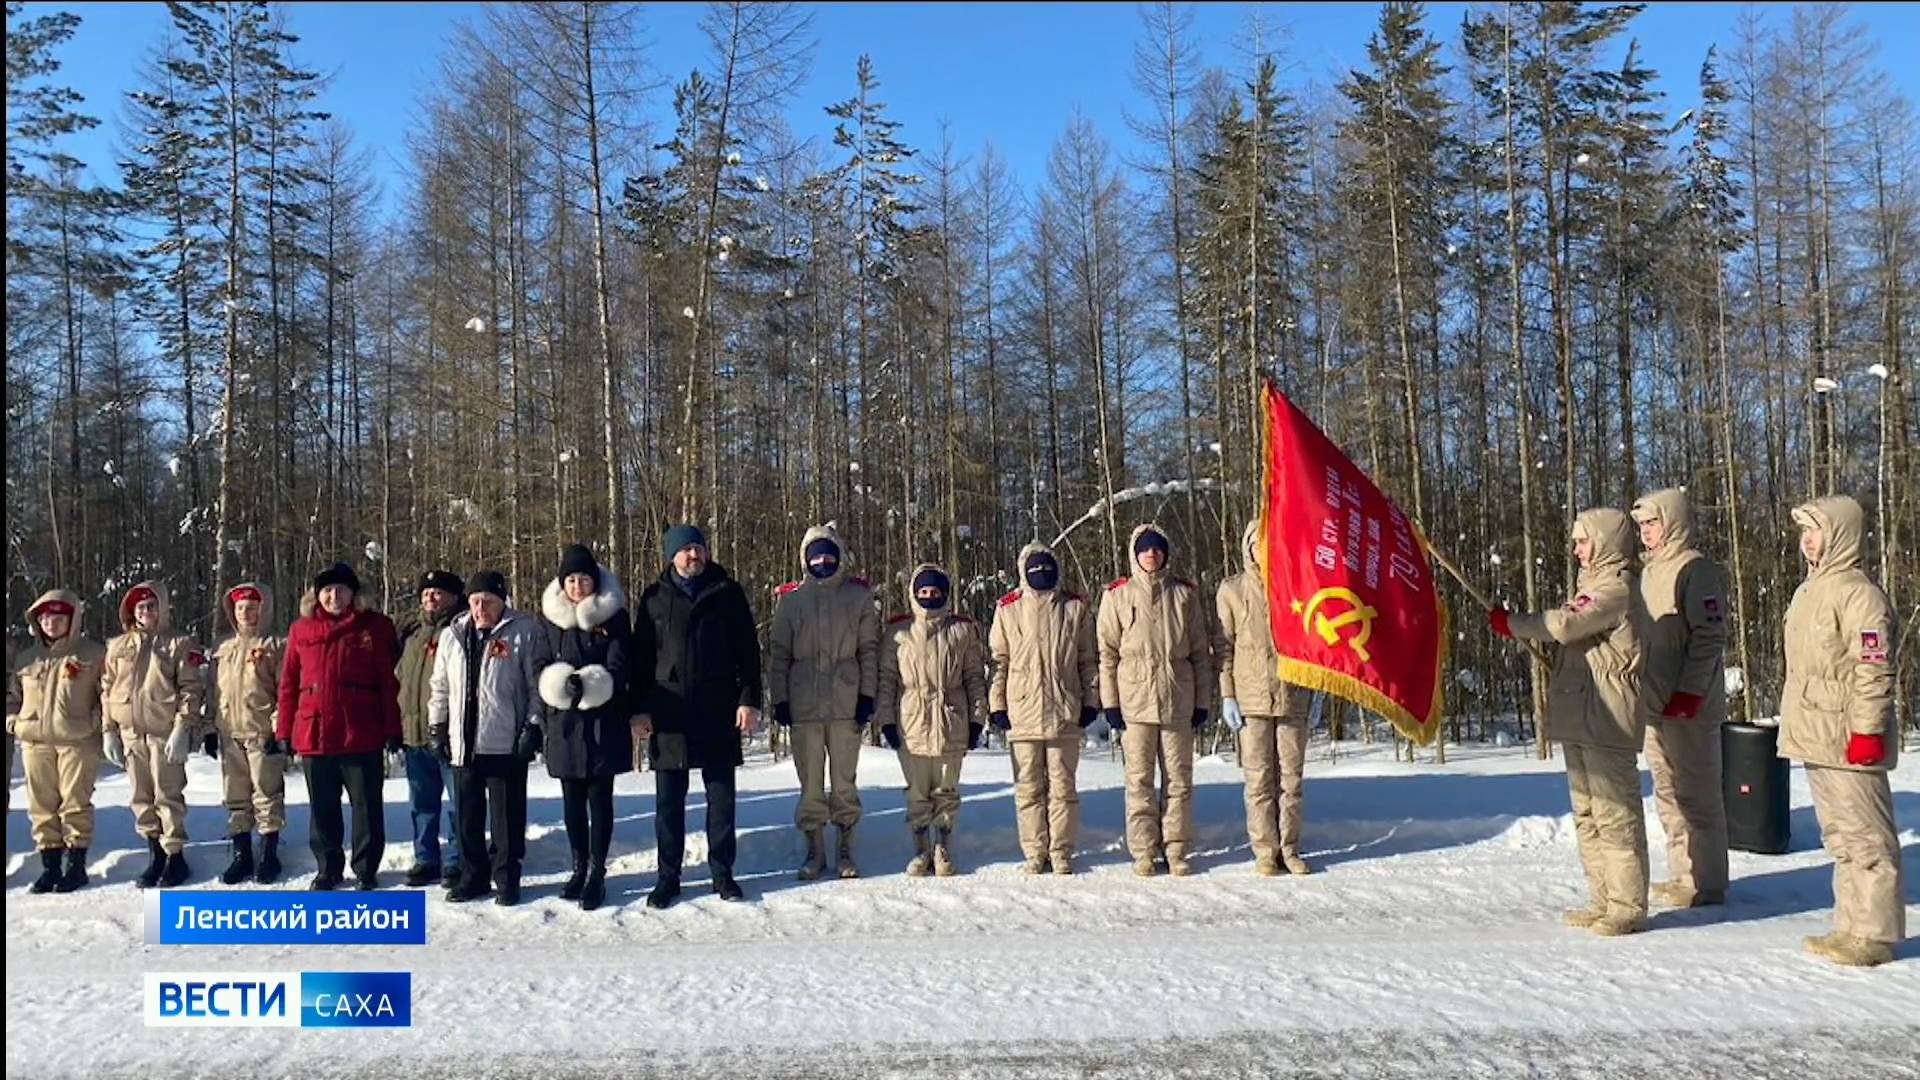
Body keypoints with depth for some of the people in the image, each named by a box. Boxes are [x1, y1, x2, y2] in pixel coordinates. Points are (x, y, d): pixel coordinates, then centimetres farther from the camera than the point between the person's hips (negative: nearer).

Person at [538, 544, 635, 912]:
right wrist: (561, 684, -16)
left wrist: (587, 684, -24)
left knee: (599, 798, 0)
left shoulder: (613, 617, -1)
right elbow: (543, 669, 5)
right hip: (563, 722, 3)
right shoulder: (551, 618, 7)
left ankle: (596, 873, 6)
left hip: (604, 722, -3)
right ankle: (579, 867, 23)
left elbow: (619, 668, -7)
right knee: (572, 800, 11)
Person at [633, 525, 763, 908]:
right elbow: (643, 655, 7)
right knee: (669, 800, 6)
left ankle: (722, 872, 17)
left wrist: (749, 699, -5)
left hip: (719, 711, 0)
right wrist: (642, 707, 0)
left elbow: (748, 649, 3)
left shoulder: (728, 592, 4)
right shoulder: (655, 597, 6)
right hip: (669, 711, 1)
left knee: (722, 797, 6)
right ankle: (668, 876, 16)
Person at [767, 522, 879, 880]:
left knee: (845, 780, 6)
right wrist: (779, 699, 0)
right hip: (804, 704, 1)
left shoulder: (858, 596, 5)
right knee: (810, 781, 6)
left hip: (846, 703, 0)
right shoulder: (790, 599, 6)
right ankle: (814, 849, 17)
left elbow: (869, 648, 4)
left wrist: (867, 694, -3)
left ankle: (845, 849, 16)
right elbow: (778, 652, 6)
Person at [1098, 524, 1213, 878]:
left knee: (1178, 779, 5)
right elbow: (1108, 652, 4)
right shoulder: (1117, 595, 5)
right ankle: (1144, 852, 10)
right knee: (1140, 780, 2)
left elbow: (1200, 650, 10)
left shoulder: (1184, 593, 9)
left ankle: (1175, 850, 13)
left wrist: (1202, 700, 6)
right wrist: (1110, 702, -2)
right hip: (1135, 699, -1)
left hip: (1178, 700, 1)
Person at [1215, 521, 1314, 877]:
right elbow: (1223, 647, 2)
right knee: (1260, 779, 1)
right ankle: (1264, 852, 9)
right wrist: (1227, 696, -4)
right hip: (1251, 698, -2)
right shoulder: (1231, 590, 2)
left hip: (1293, 697, 2)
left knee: (1291, 777, 6)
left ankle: (1289, 849, 16)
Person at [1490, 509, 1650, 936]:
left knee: (1614, 812, -7)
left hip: (1606, 720, -10)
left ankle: (1628, 907, -2)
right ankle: (1604, 900, 21)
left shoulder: (1617, 586, -10)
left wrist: (1511, 624, -8)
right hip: (1580, 719, 10)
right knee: (1587, 813, 13)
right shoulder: (1594, 582, 21)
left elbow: (1565, 624, -20)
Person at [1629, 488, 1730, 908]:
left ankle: (1705, 884, 5)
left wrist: (1688, 692, -19)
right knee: (1669, 794, 13)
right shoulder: (1648, 570, 17)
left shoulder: (1695, 569, -9)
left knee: (1696, 794, -3)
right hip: (1655, 703, 9)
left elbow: (1709, 636, -15)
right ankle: (1682, 875, 22)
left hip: (1689, 705, -9)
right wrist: (1647, 693, 19)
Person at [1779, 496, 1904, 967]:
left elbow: (1874, 670, -18)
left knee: (1865, 838, -2)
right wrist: (1798, 726, 24)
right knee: (1839, 838, 15)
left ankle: (1875, 933, 5)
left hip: (1847, 744, -10)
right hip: (1817, 740, 10)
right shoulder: (1808, 592, 16)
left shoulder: (1858, 593, -13)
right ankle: (1851, 926, 23)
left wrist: (1867, 731, -20)